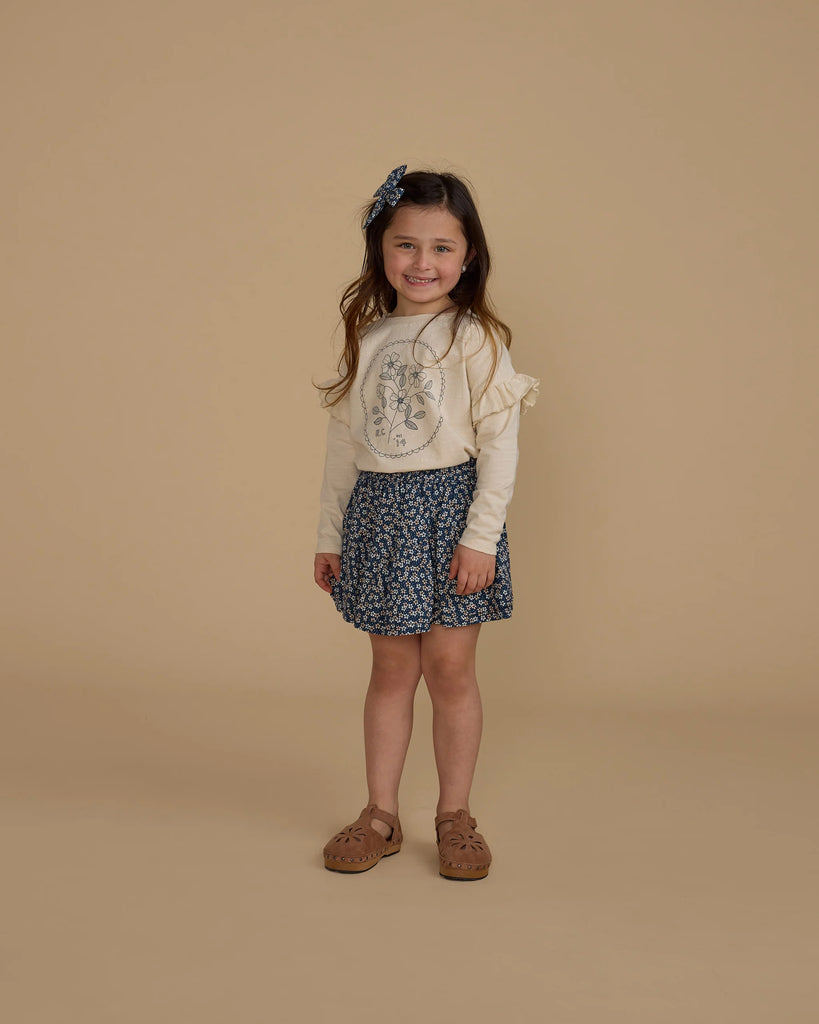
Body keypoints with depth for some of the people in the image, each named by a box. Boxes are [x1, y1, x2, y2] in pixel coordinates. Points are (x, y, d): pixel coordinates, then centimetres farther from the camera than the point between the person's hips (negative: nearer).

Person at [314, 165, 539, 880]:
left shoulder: (475, 337, -5)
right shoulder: (367, 338, 9)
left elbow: (500, 441, -9)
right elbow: (344, 440, 13)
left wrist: (481, 535, -14)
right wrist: (329, 534, 12)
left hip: (449, 506, -4)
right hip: (379, 511, 4)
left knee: (450, 667, 2)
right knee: (391, 668, 10)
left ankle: (456, 813, 19)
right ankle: (382, 814, 21)